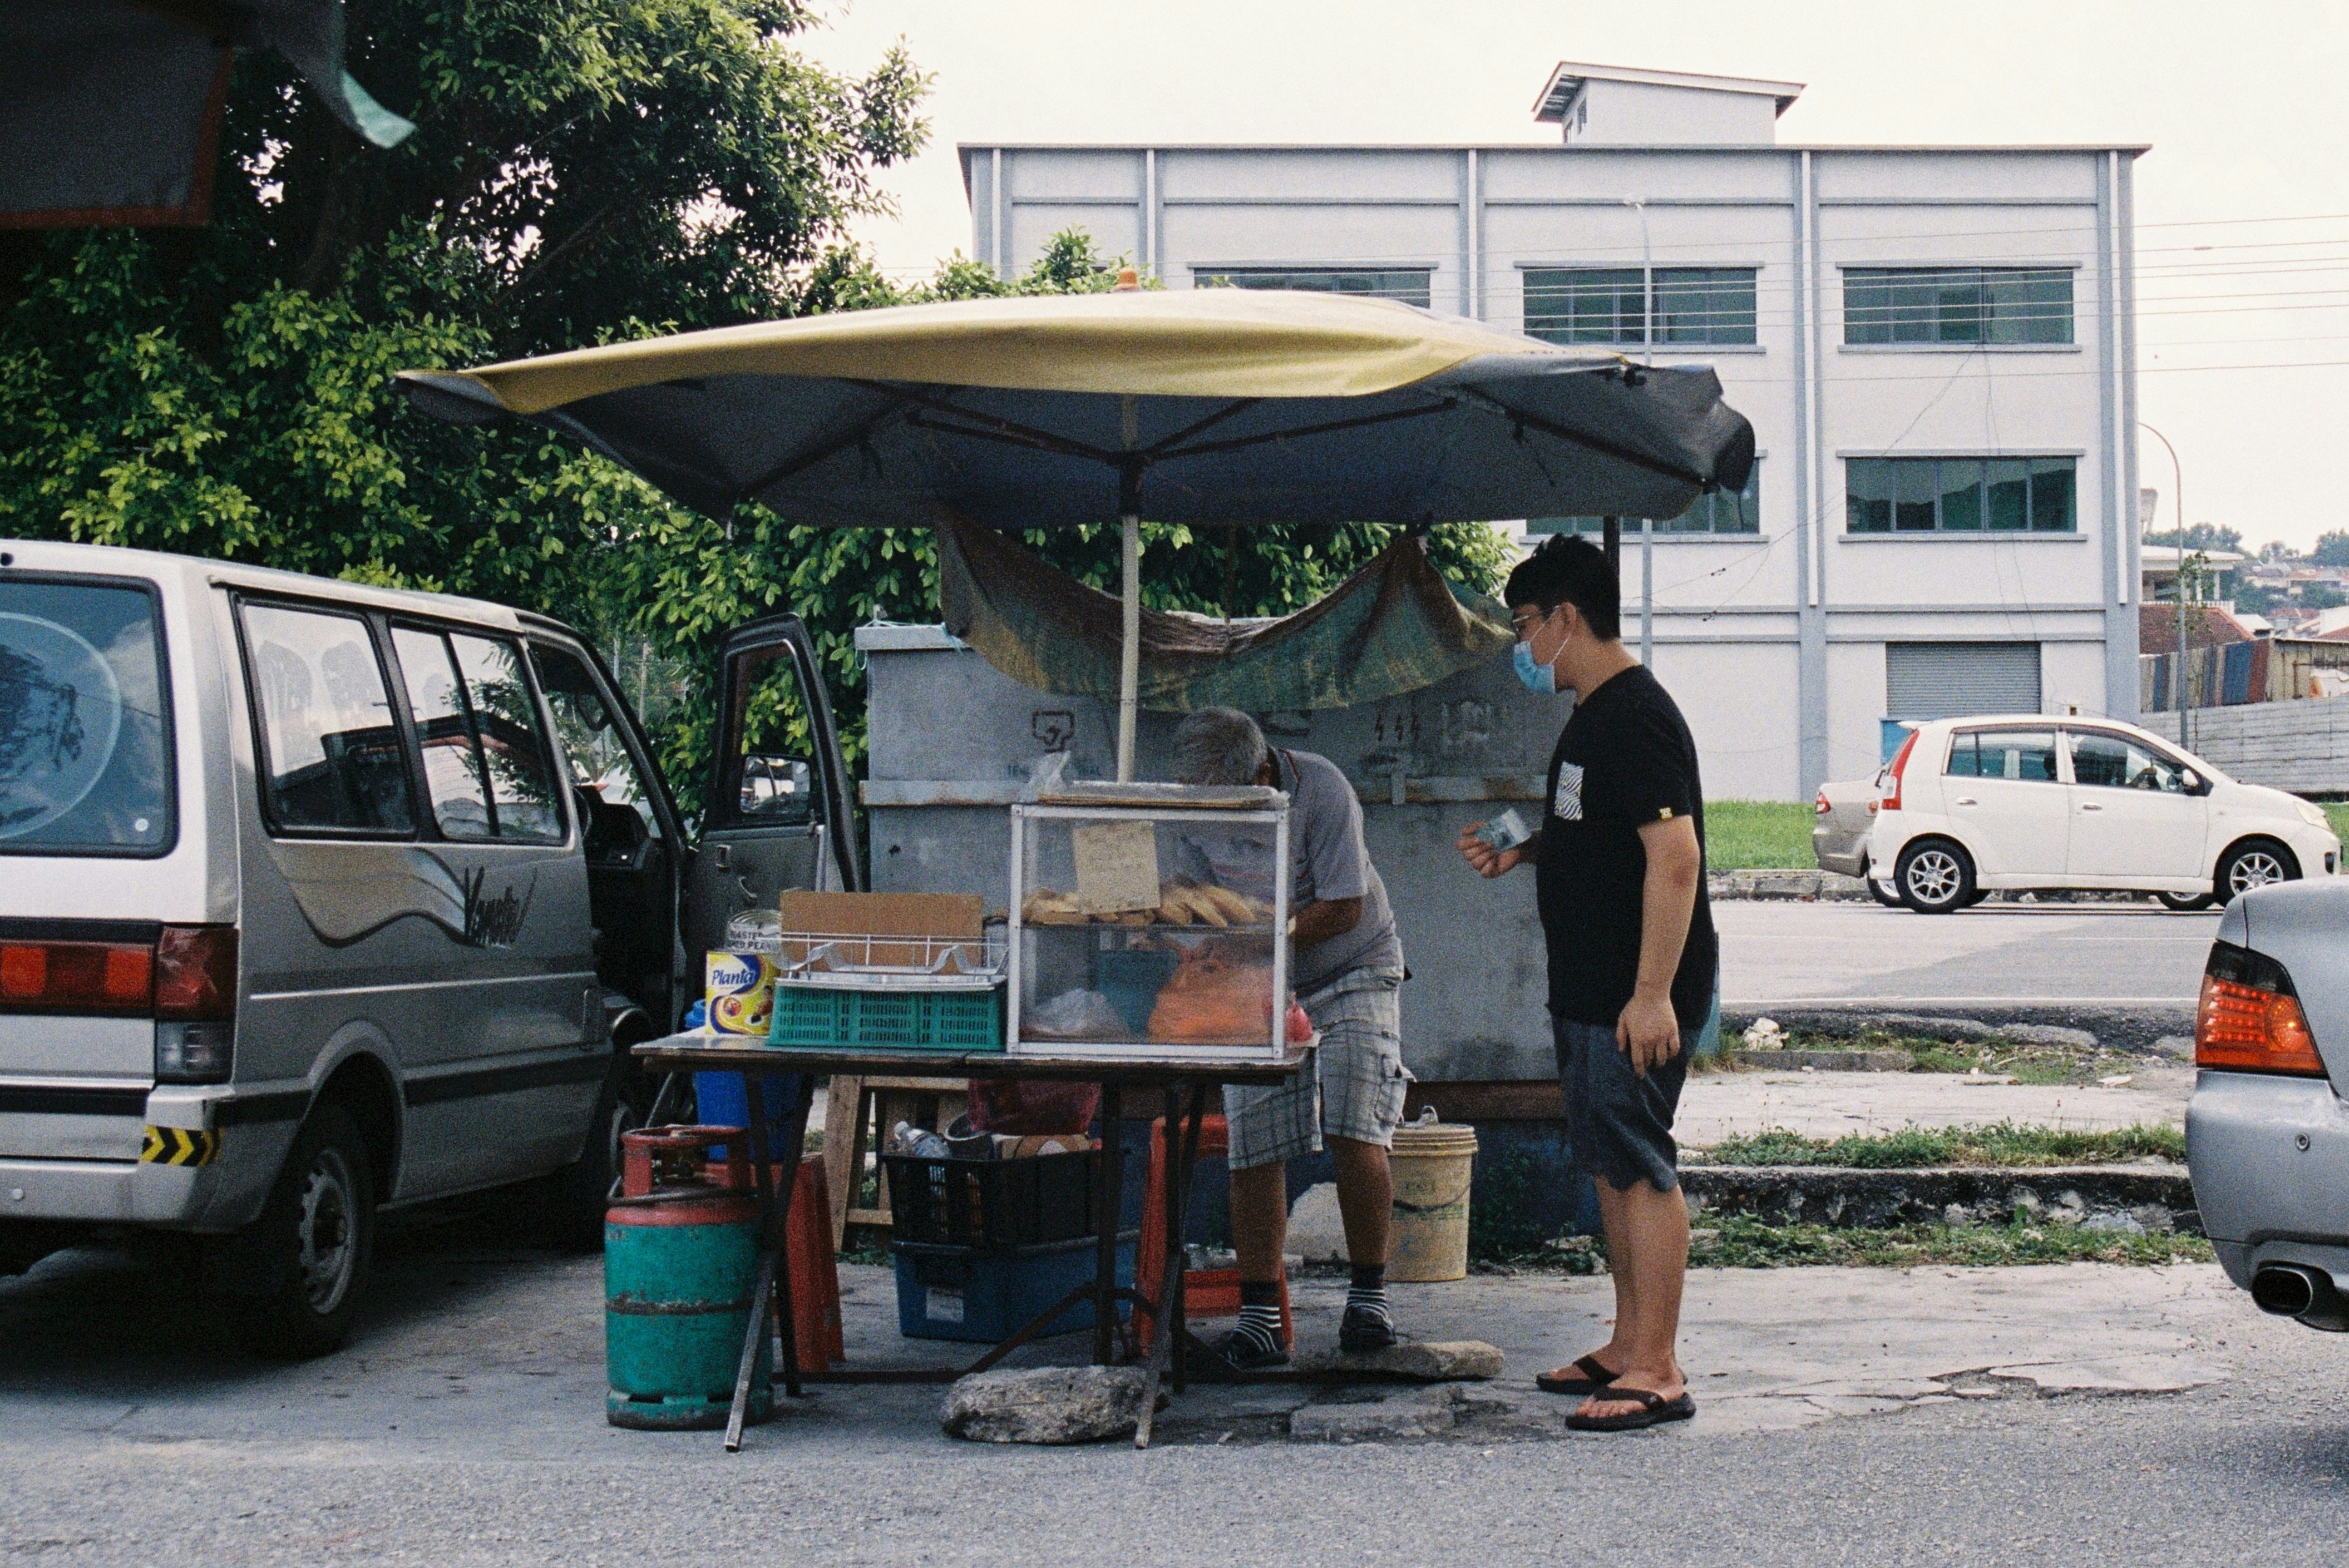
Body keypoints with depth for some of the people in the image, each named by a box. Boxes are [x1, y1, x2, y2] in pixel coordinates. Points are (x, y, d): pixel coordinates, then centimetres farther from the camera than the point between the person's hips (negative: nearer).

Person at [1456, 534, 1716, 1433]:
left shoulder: (1635, 718, -17)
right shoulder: (1592, 716, 16)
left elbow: (1675, 857, -24)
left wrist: (1653, 994, -28)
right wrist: (1516, 855, 13)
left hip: (1639, 996, -11)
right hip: (1590, 989, 11)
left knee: (1640, 1166, -8)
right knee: (1610, 1165, 14)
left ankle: (1658, 1373, -4)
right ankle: (1629, 1348, 23)